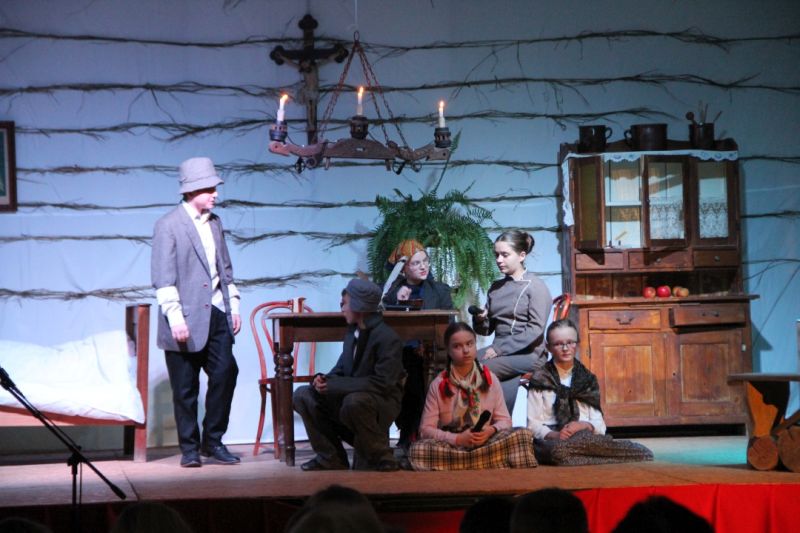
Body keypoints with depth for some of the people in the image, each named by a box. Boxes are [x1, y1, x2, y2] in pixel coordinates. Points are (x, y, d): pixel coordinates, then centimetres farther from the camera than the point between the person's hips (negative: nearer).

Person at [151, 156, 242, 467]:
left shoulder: (214, 223, 14)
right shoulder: (168, 226, -6)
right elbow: (163, 279, -10)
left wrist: (233, 305, 13)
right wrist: (175, 318, -16)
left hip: (216, 315, 6)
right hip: (187, 320, -6)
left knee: (225, 374, -2)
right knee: (185, 389, 1)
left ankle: (212, 441, 11)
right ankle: (189, 448, 11)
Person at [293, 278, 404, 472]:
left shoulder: (387, 338, -18)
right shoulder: (352, 333, 7)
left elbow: (383, 383, -25)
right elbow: (341, 369, 13)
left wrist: (334, 385, -25)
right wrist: (323, 379, -13)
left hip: (382, 403, -8)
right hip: (350, 396, 8)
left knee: (354, 401, -40)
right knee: (303, 396, -2)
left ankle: (380, 459, -16)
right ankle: (330, 457, 3)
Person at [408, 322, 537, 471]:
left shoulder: (489, 379, 7)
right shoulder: (438, 385, 2)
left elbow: (504, 420, 9)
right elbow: (426, 428, -1)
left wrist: (491, 430, -15)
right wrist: (457, 439, -16)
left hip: (487, 443, 1)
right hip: (451, 447, -1)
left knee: (523, 435, -27)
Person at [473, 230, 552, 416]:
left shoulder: (535, 286, -1)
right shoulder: (496, 287, 19)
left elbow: (535, 330, -11)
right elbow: (487, 329, 18)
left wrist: (499, 349, -17)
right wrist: (480, 320, -7)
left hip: (527, 353, -6)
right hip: (499, 350, 6)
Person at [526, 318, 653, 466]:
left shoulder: (588, 379, 19)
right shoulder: (540, 380, 9)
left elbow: (599, 424, 12)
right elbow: (533, 425, 2)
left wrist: (584, 425, -11)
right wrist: (554, 435, -18)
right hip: (551, 441, 0)